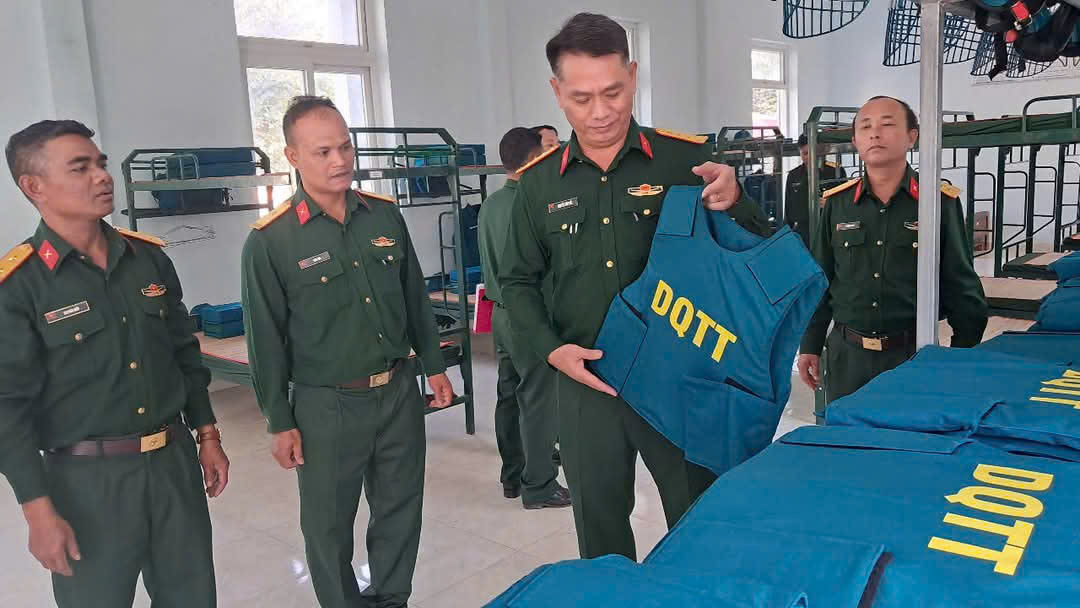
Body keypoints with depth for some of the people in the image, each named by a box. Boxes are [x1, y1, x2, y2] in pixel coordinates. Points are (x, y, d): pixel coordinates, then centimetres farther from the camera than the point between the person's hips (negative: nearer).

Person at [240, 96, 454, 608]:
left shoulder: (385, 216, 2)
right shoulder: (269, 241, -11)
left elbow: (415, 298, 11)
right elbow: (266, 339, -7)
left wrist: (434, 366, 12)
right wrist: (279, 422, -5)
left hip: (399, 392, 4)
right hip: (326, 407, -4)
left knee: (400, 511, 17)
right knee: (329, 527, 11)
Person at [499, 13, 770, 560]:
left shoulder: (685, 160, -5)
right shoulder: (539, 182, 2)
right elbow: (518, 281, 9)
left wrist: (733, 203, -23)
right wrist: (552, 348, -6)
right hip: (585, 382, 2)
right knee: (598, 528, 18)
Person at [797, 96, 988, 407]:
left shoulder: (940, 202, -3)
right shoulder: (836, 203, 4)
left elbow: (962, 288, 1)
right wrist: (810, 346, 7)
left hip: (913, 356, -2)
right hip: (847, 356, 2)